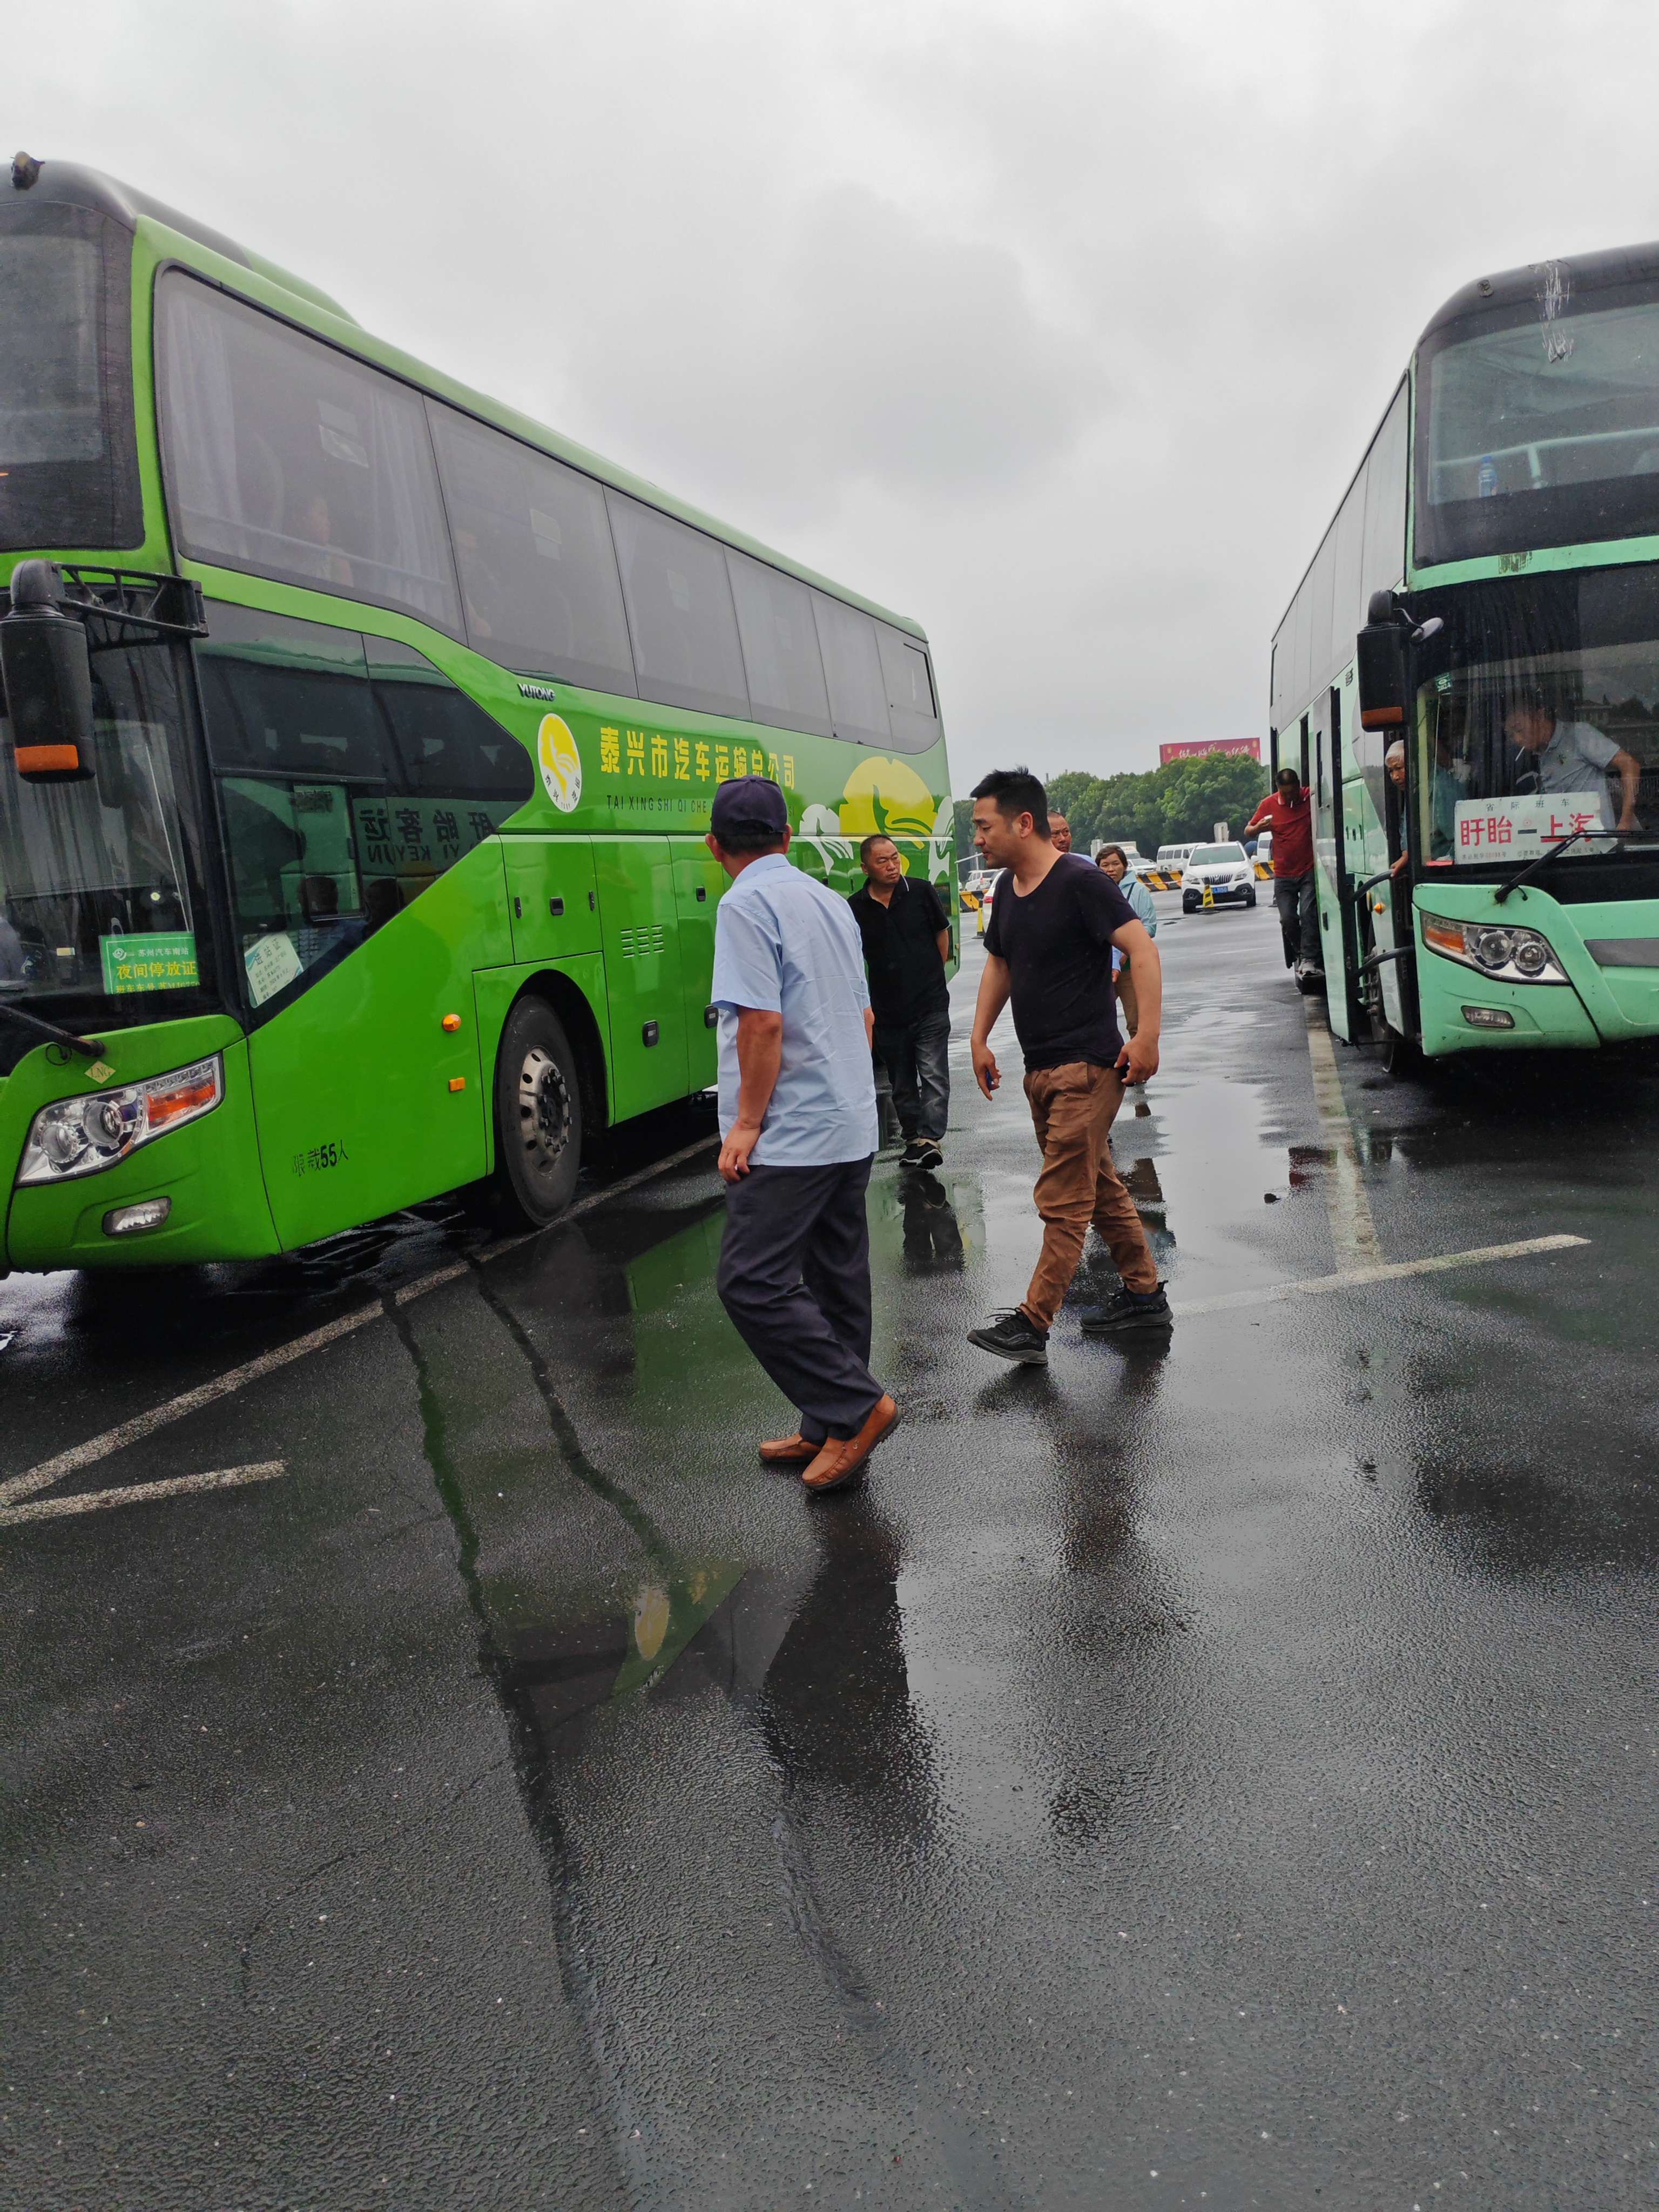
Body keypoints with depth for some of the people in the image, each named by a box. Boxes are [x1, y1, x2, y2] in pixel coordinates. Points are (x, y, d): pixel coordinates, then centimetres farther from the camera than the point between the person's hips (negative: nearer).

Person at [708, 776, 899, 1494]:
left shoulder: (746, 905, -12)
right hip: (852, 1128, 9)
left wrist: (747, 1123, -14)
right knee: (837, 1281, 12)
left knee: (751, 1281, -7)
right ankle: (831, 1432, 21)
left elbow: (763, 1023, -20)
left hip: (791, 1137, -9)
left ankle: (856, 1407, -5)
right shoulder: (830, 901, 14)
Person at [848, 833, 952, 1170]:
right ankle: (913, 1139, 22)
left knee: (933, 1075, -12)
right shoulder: (855, 909, -1)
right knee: (902, 1084, 11)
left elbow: (942, 935, 13)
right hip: (887, 1011, 2)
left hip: (930, 1005, -2)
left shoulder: (922, 893, -1)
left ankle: (929, 1137, -15)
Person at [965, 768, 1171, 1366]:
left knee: (1062, 1199, -7)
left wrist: (1148, 1036, -26)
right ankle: (1144, 1295, 28)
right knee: (1099, 1187, 16)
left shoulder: (1080, 882, -14)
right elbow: (999, 963, 24)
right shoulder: (1009, 889, 12)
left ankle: (1032, 1324, -6)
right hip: (1041, 1069, 9)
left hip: (1088, 1065, -9)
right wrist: (980, 1039, 17)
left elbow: (1142, 951, -20)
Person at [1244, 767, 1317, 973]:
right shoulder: (1269, 804, 0)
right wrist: (1259, 827, -15)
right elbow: (1248, 831, 9)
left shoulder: (1311, 797, -5)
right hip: (1283, 875, 2)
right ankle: (1299, 953, 18)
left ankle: (1308, 958, -14)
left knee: (1308, 913, -14)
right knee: (1287, 919, -3)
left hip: (1309, 871, -2)